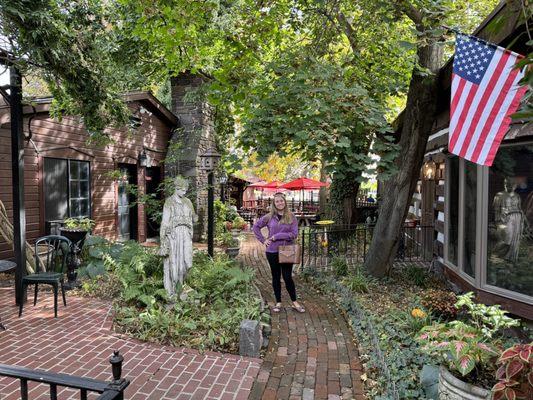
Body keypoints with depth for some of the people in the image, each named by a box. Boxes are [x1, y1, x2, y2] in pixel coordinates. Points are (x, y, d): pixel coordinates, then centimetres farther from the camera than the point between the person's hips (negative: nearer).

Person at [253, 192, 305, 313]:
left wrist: (276, 236, -14)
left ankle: (294, 303, 17)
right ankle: (278, 303, 23)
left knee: (288, 277, 2)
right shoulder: (269, 217, 0)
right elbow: (256, 227, 10)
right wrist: (263, 240, 0)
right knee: (276, 277, 11)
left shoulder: (291, 217, -3)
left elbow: (294, 234, -11)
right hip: (272, 251, 1)